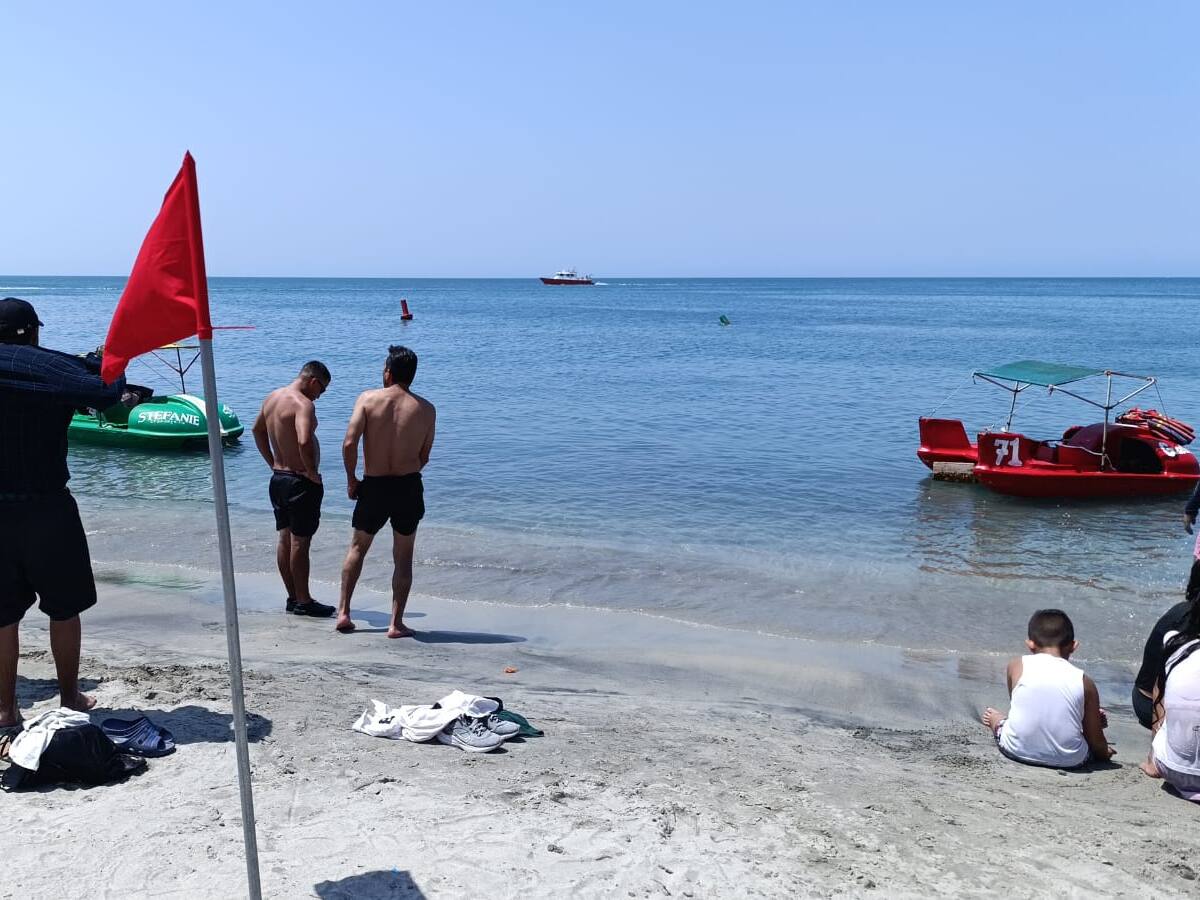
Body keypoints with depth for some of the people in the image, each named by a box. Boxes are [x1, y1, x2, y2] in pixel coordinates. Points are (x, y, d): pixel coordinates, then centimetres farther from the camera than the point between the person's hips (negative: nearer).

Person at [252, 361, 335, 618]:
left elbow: (258, 430, 24)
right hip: (301, 482, -9)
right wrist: (312, 471, -21)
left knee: (285, 539, 13)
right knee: (300, 542, -2)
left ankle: (293, 597, 23)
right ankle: (303, 601, 6)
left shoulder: (272, 397, 9)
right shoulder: (303, 404, -20)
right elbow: (304, 441, -35)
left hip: (278, 478, 9)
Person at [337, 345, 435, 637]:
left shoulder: (368, 399, -6)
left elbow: (349, 443, -13)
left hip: (373, 486, 0)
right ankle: (396, 623, 11)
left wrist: (351, 479, 0)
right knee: (403, 557, 11)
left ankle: (343, 612, 20)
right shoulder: (426, 409, -1)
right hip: (409, 487, 0)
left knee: (357, 548, 20)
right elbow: (424, 456, 3)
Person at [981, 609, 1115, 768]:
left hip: (1019, 751, 0)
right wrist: (1104, 753, 25)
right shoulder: (1084, 682, -3)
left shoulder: (1017, 666, -2)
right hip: (1068, 760, 1)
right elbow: (1096, 743, 4)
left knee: (991, 714, 30)